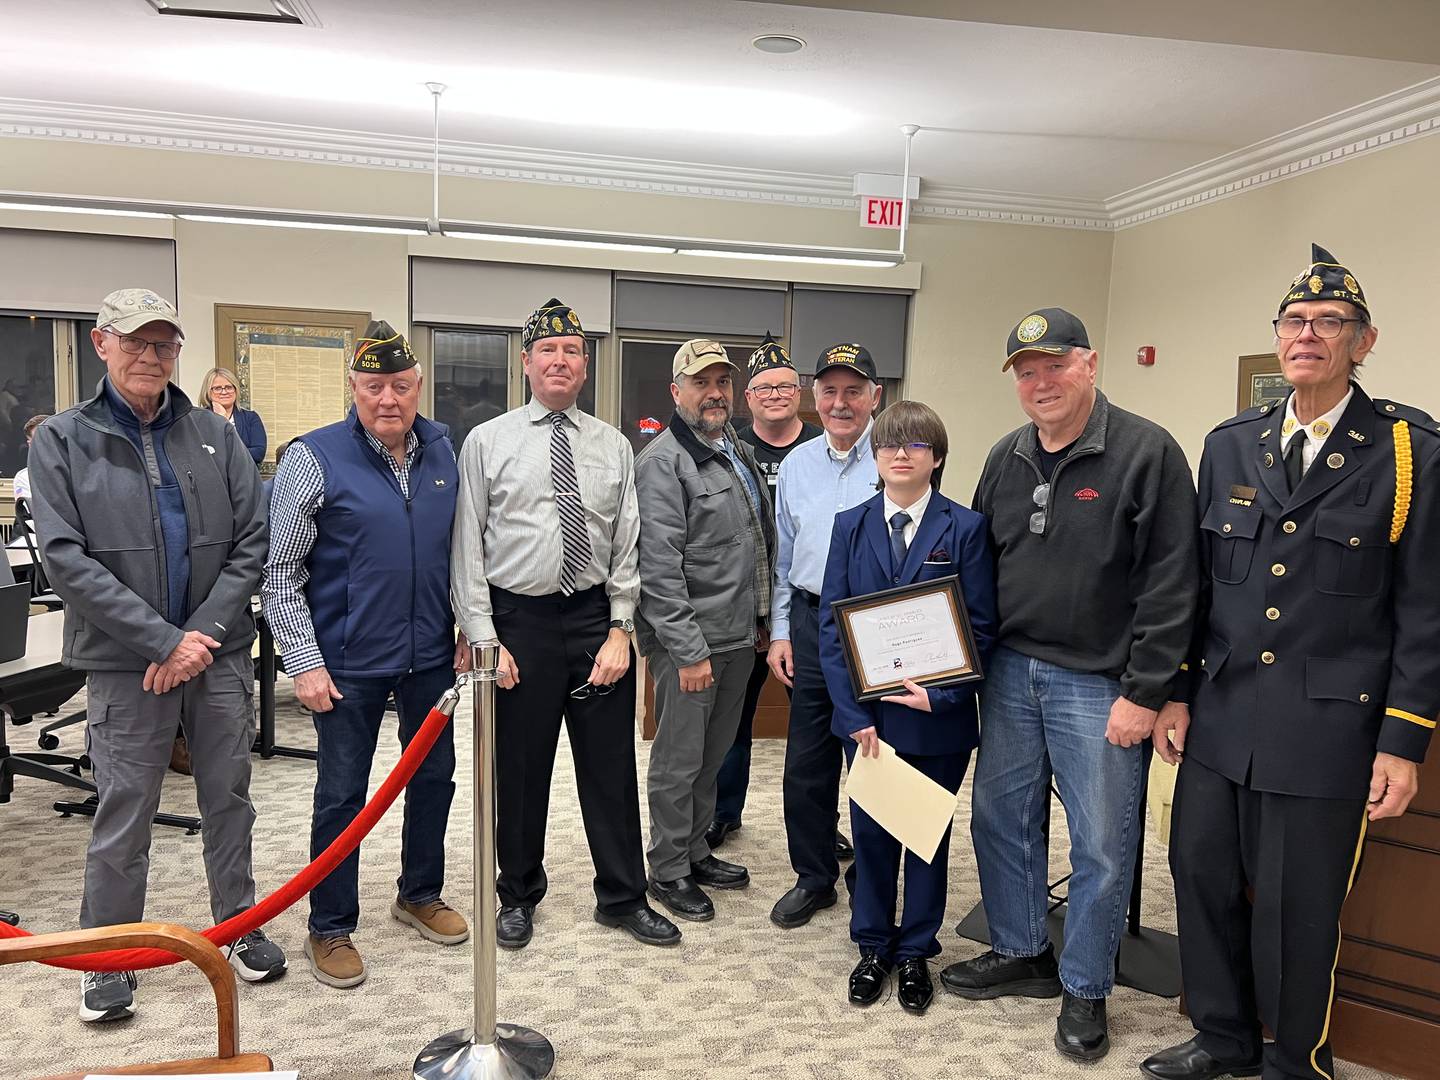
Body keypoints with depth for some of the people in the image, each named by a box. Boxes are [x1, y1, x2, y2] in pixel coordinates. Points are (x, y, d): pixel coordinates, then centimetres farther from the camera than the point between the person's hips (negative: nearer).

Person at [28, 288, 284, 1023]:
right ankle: (108, 961, 26)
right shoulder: (62, 440, -1)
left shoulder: (215, 435, 4)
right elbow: (66, 559, -10)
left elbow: (253, 543, 0)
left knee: (228, 800, 13)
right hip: (126, 662, -2)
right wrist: (165, 641, -15)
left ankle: (241, 929, 31)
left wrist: (203, 634, -10)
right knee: (122, 818, 7)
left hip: (219, 654, 2)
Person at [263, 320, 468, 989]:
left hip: (432, 655, 5)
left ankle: (419, 894, 38)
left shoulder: (443, 451, 3)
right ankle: (330, 929, 24)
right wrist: (304, 663, -13)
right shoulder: (315, 458, -11)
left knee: (434, 775, 16)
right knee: (342, 796, 6)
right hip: (350, 663, -5)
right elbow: (279, 572, -9)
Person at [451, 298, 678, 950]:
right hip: (518, 622, -2)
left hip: (597, 619, 2)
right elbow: (468, 548, -2)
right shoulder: (487, 443, 0)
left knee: (611, 765, 10)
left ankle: (623, 897, 27)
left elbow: (628, 547, 5)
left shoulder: (614, 447, 6)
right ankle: (519, 895, 32)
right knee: (519, 768, 10)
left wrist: (620, 630, -4)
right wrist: (484, 639, -7)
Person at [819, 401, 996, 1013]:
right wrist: (855, 714, -9)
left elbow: (981, 628, -5)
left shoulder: (965, 528, -5)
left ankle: (916, 951, 31)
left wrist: (940, 697, -18)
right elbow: (832, 623, -1)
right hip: (867, 714, 2)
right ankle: (873, 946, 31)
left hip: (938, 715, -2)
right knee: (869, 832, 11)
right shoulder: (850, 526, 2)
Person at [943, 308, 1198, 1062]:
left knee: (1101, 845, 5)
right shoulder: (1006, 458, 8)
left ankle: (1084, 989, 25)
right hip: (1010, 672, 6)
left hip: (1098, 684, -5)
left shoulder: (1147, 453, -11)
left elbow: (1170, 585, -13)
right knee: (1001, 817, 14)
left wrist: (1144, 694, -14)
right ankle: (1022, 954, 34)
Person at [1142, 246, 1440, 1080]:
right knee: (1202, 877, 13)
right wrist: (1175, 693, 8)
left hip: (1327, 728, -4)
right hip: (1220, 719, 4)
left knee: (1296, 910, 6)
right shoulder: (1230, 445, 7)